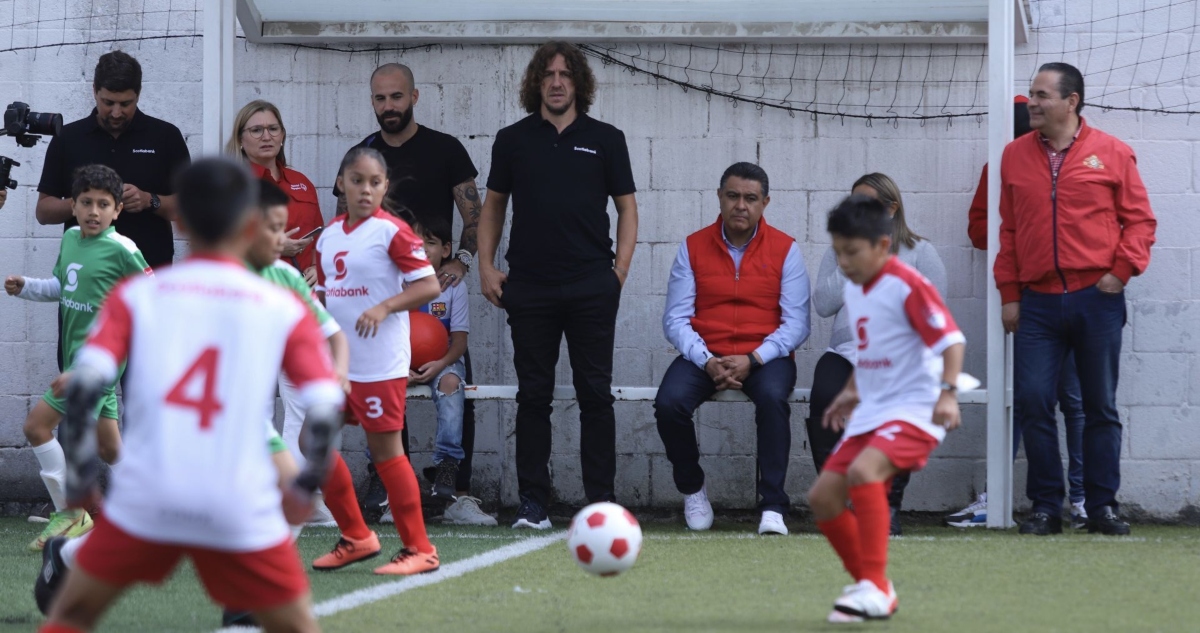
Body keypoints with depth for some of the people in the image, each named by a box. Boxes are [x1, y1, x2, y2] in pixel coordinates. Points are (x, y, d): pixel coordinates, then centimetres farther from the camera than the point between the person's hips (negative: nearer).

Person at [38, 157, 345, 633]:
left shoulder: (136, 296, 6)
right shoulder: (282, 308, 5)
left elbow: (83, 387, -5)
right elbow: (325, 407, -3)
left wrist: (80, 478, 7)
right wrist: (305, 488, 12)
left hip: (144, 500, 1)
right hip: (243, 511, 0)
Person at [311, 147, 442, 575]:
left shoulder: (391, 231, -9)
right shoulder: (329, 237, 10)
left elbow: (429, 285, -14)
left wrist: (384, 307, -24)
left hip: (380, 364, -7)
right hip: (336, 360, 7)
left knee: (385, 449, -5)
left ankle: (418, 548, 3)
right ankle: (356, 537, 18)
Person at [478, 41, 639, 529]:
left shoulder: (605, 140, 6)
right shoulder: (513, 140, 9)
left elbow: (627, 207, 9)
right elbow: (492, 205, 16)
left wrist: (620, 269, -2)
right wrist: (486, 267, 5)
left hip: (592, 288, -1)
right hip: (529, 287, 1)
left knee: (595, 393, -1)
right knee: (533, 396, 3)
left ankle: (601, 502, 3)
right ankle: (532, 503, 7)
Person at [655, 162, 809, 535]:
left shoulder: (785, 250, 3)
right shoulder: (693, 248, 6)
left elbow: (796, 323, -3)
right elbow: (675, 319, 2)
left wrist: (752, 360, -17)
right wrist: (707, 361, -16)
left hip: (765, 357, -1)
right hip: (705, 354, 2)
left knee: (772, 397, -36)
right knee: (669, 402, -28)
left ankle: (772, 507, -30)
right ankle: (692, 490, -1)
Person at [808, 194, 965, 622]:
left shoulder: (908, 286, -14)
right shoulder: (854, 290, 11)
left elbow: (951, 339, -19)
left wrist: (948, 392, -30)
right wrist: (851, 392, 25)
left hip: (914, 410, -9)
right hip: (871, 412, 9)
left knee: (863, 472, -32)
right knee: (823, 495, 1)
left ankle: (875, 589, -28)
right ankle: (872, 588, 17)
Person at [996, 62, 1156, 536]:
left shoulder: (1111, 154, 2)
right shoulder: (1016, 156, 9)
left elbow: (1140, 220, 5)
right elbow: (1009, 230, 11)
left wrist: (1122, 270, -8)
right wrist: (1009, 294, 7)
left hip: (1097, 299, -2)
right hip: (1038, 302, 2)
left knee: (1101, 407, 3)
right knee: (1031, 403, -6)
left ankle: (1102, 506, 10)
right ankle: (1046, 506, 2)